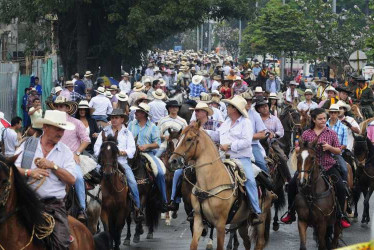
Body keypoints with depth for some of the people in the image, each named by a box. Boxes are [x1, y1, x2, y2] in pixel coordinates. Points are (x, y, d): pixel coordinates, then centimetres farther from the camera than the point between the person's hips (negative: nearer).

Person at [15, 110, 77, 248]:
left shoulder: (66, 151, 10)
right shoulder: (26, 145, 8)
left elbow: (72, 180, 0)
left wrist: (53, 166, -10)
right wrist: (29, 172, -16)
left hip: (54, 205, 0)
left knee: (62, 242, -18)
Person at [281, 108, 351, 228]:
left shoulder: (331, 133, 3)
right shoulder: (306, 134, 4)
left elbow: (339, 151, 4)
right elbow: (297, 150, 9)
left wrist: (329, 147, -16)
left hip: (328, 166, -1)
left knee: (341, 188, -19)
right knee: (292, 185, -13)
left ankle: (340, 216, -3)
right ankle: (291, 214, 3)